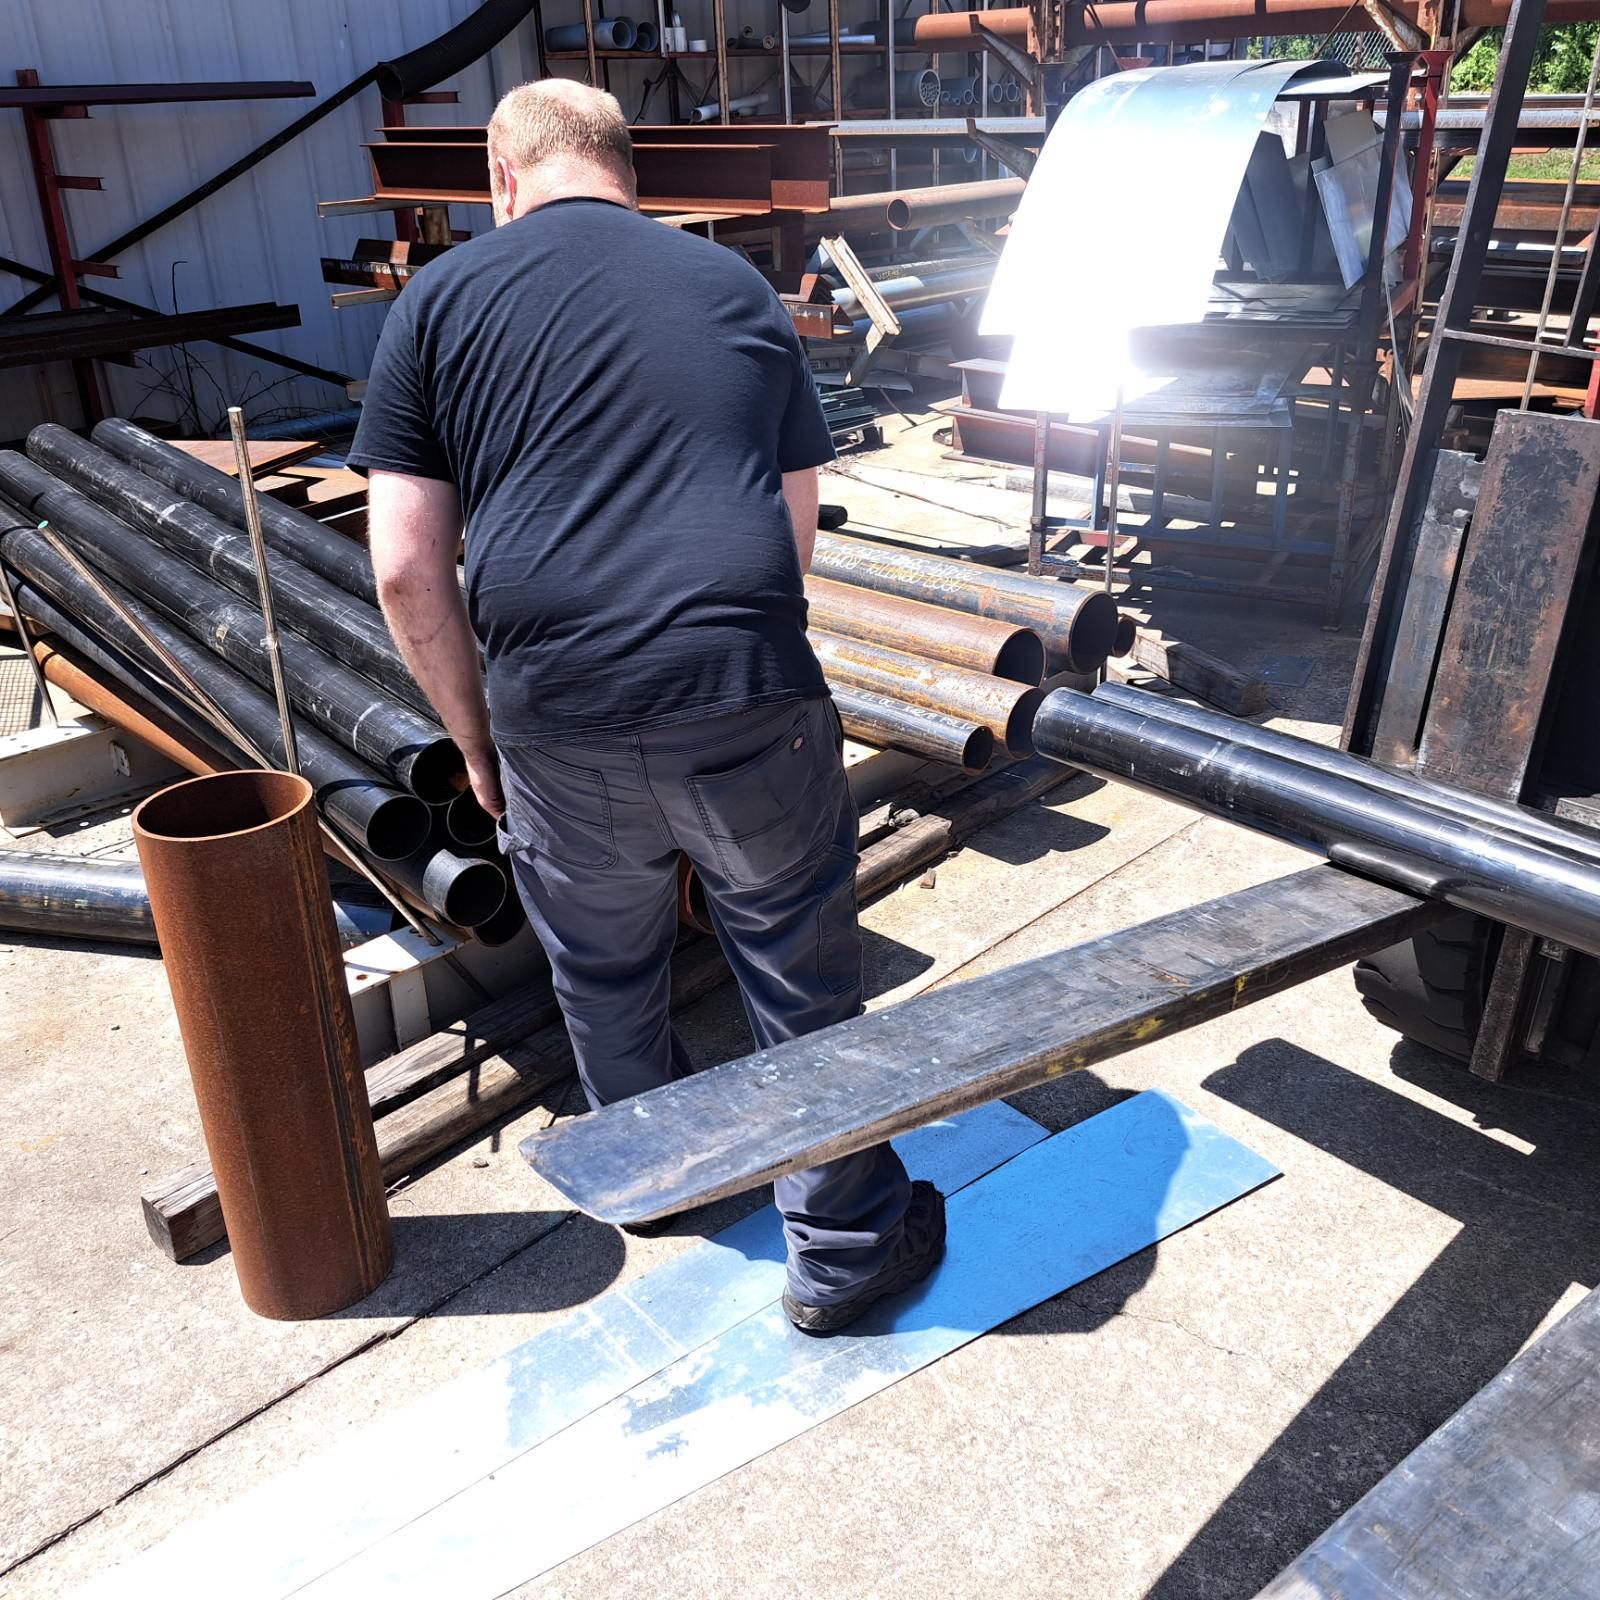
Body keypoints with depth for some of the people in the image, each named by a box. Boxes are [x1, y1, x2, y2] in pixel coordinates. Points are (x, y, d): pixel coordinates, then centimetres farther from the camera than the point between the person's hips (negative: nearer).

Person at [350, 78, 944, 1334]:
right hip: (749, 708, 0)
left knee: (604, 976, 24)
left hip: (557, 724, 1)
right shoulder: (736, 288, 14)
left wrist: (476, 738, 13)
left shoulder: (439, 301, 8)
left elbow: (407, 571, 2)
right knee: (801, 973, 16)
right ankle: (845, 1242, 31)